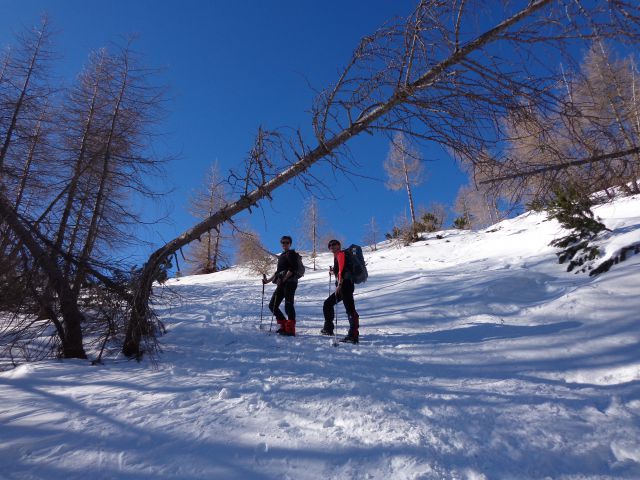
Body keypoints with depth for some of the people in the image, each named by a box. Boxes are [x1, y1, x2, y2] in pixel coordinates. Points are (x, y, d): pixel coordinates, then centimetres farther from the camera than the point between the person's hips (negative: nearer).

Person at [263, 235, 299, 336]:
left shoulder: (291, 254, -2)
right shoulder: (281, 256, 23)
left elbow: (293, 269, -15)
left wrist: (284, 278, -22)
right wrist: (268, 280, 26)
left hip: (290, 282, -9)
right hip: (281, 284, 9)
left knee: (288, 305, -16)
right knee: (272, 305, 8)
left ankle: (290, 329, -14)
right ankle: (284, 325, 15)